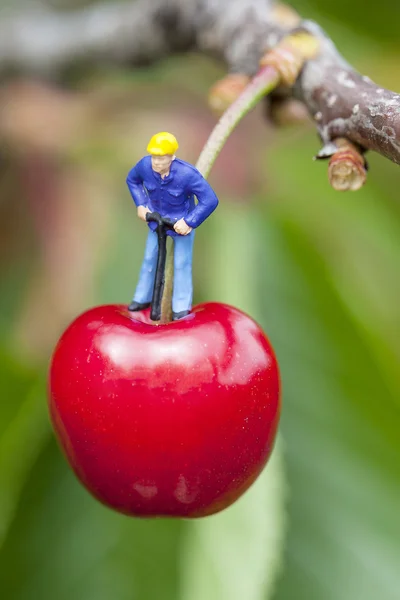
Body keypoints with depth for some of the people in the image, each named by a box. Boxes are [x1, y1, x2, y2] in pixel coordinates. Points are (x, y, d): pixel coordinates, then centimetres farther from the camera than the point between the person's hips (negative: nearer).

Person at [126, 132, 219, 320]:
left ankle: (182, 306, 17)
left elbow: (210, 200, -30)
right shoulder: (145, 165, -23)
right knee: (149, 259, 16)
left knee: (181, 264, 3)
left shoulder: (187, 174, -35)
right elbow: (132, 179, 3)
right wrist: (141, 204, -6)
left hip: (181, 223, -4)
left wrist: (188, 222, -31)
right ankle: (143, 298, 33)